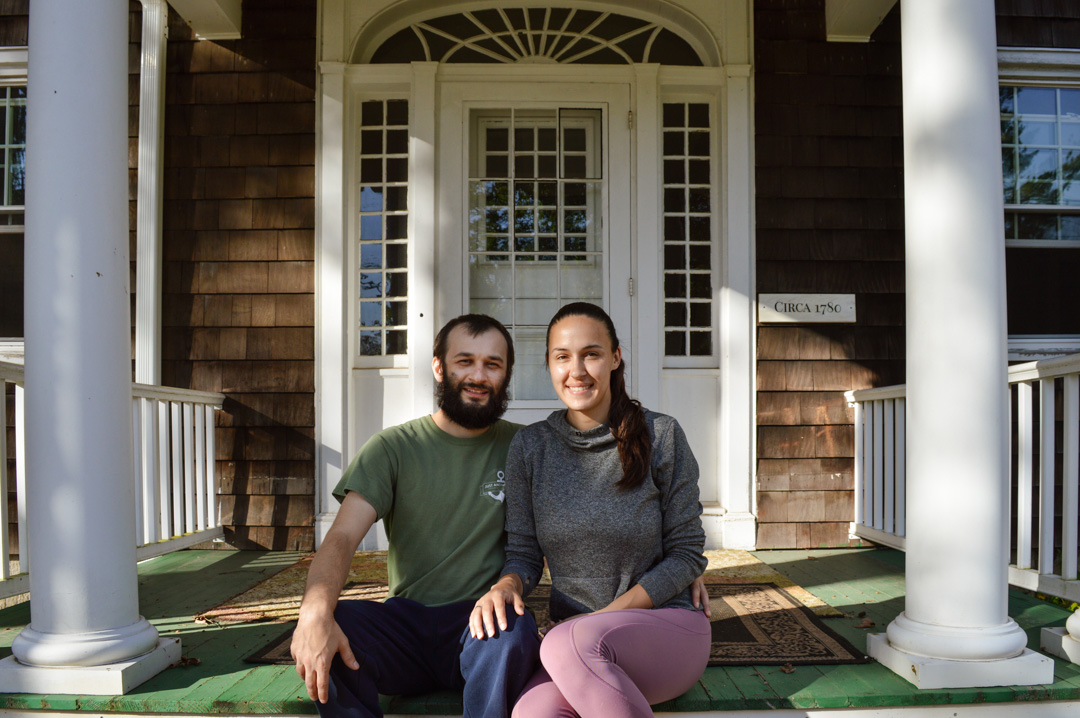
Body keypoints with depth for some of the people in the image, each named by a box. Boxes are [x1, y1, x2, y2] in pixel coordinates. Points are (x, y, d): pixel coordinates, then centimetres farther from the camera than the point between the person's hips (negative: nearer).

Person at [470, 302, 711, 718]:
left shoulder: (660, 436, -3)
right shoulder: (530, 447, 4)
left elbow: (687, 554, -2)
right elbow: (524, 553, 7)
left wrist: (606, 616, -12)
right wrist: (505, 586, -17)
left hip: (667, 624, -1)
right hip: (581, 652, 1)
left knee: (568, 641, -34)